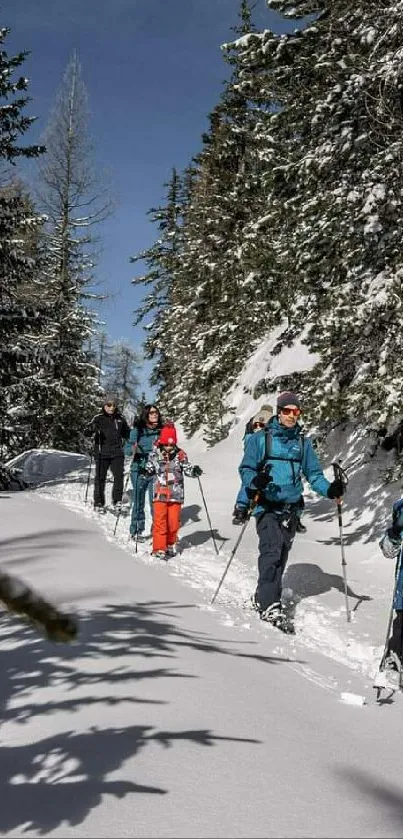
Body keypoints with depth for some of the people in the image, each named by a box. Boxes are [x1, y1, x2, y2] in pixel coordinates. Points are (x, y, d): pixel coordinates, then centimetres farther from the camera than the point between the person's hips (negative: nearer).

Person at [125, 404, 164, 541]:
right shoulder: (137, 430, -2)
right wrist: (133, 449, -24)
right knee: (138, 503, 6)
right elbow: (127, 448, -4)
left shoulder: (161, 430, 7)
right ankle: (136, 531, 18)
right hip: (139, 471, -2)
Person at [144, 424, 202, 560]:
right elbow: (150, 469, 12)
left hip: (176, 494, 1)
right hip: (160, 493, -1)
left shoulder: (180, 454, 0)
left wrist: (194, 471, -19)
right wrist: (144, 470, -9)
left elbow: (187, 469, 1)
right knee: (160, 521, -5)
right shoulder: (155, 454, 1)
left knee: (174, 521, 5)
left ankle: (170, 545, 24)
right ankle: (159, 548, 1)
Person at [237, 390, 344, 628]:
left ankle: (263, 597, 25)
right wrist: (255, 482, -22)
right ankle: (270, 605, -16)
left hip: (291, 508, 4)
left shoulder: (303, 441, 10)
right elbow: (246, 469, 0)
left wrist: (330, 489, -7)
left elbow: (313, 473, 11)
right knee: (272, 551, -18)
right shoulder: (261, 438, -1)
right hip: (267, 505, -4)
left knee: (281, 555, 9)